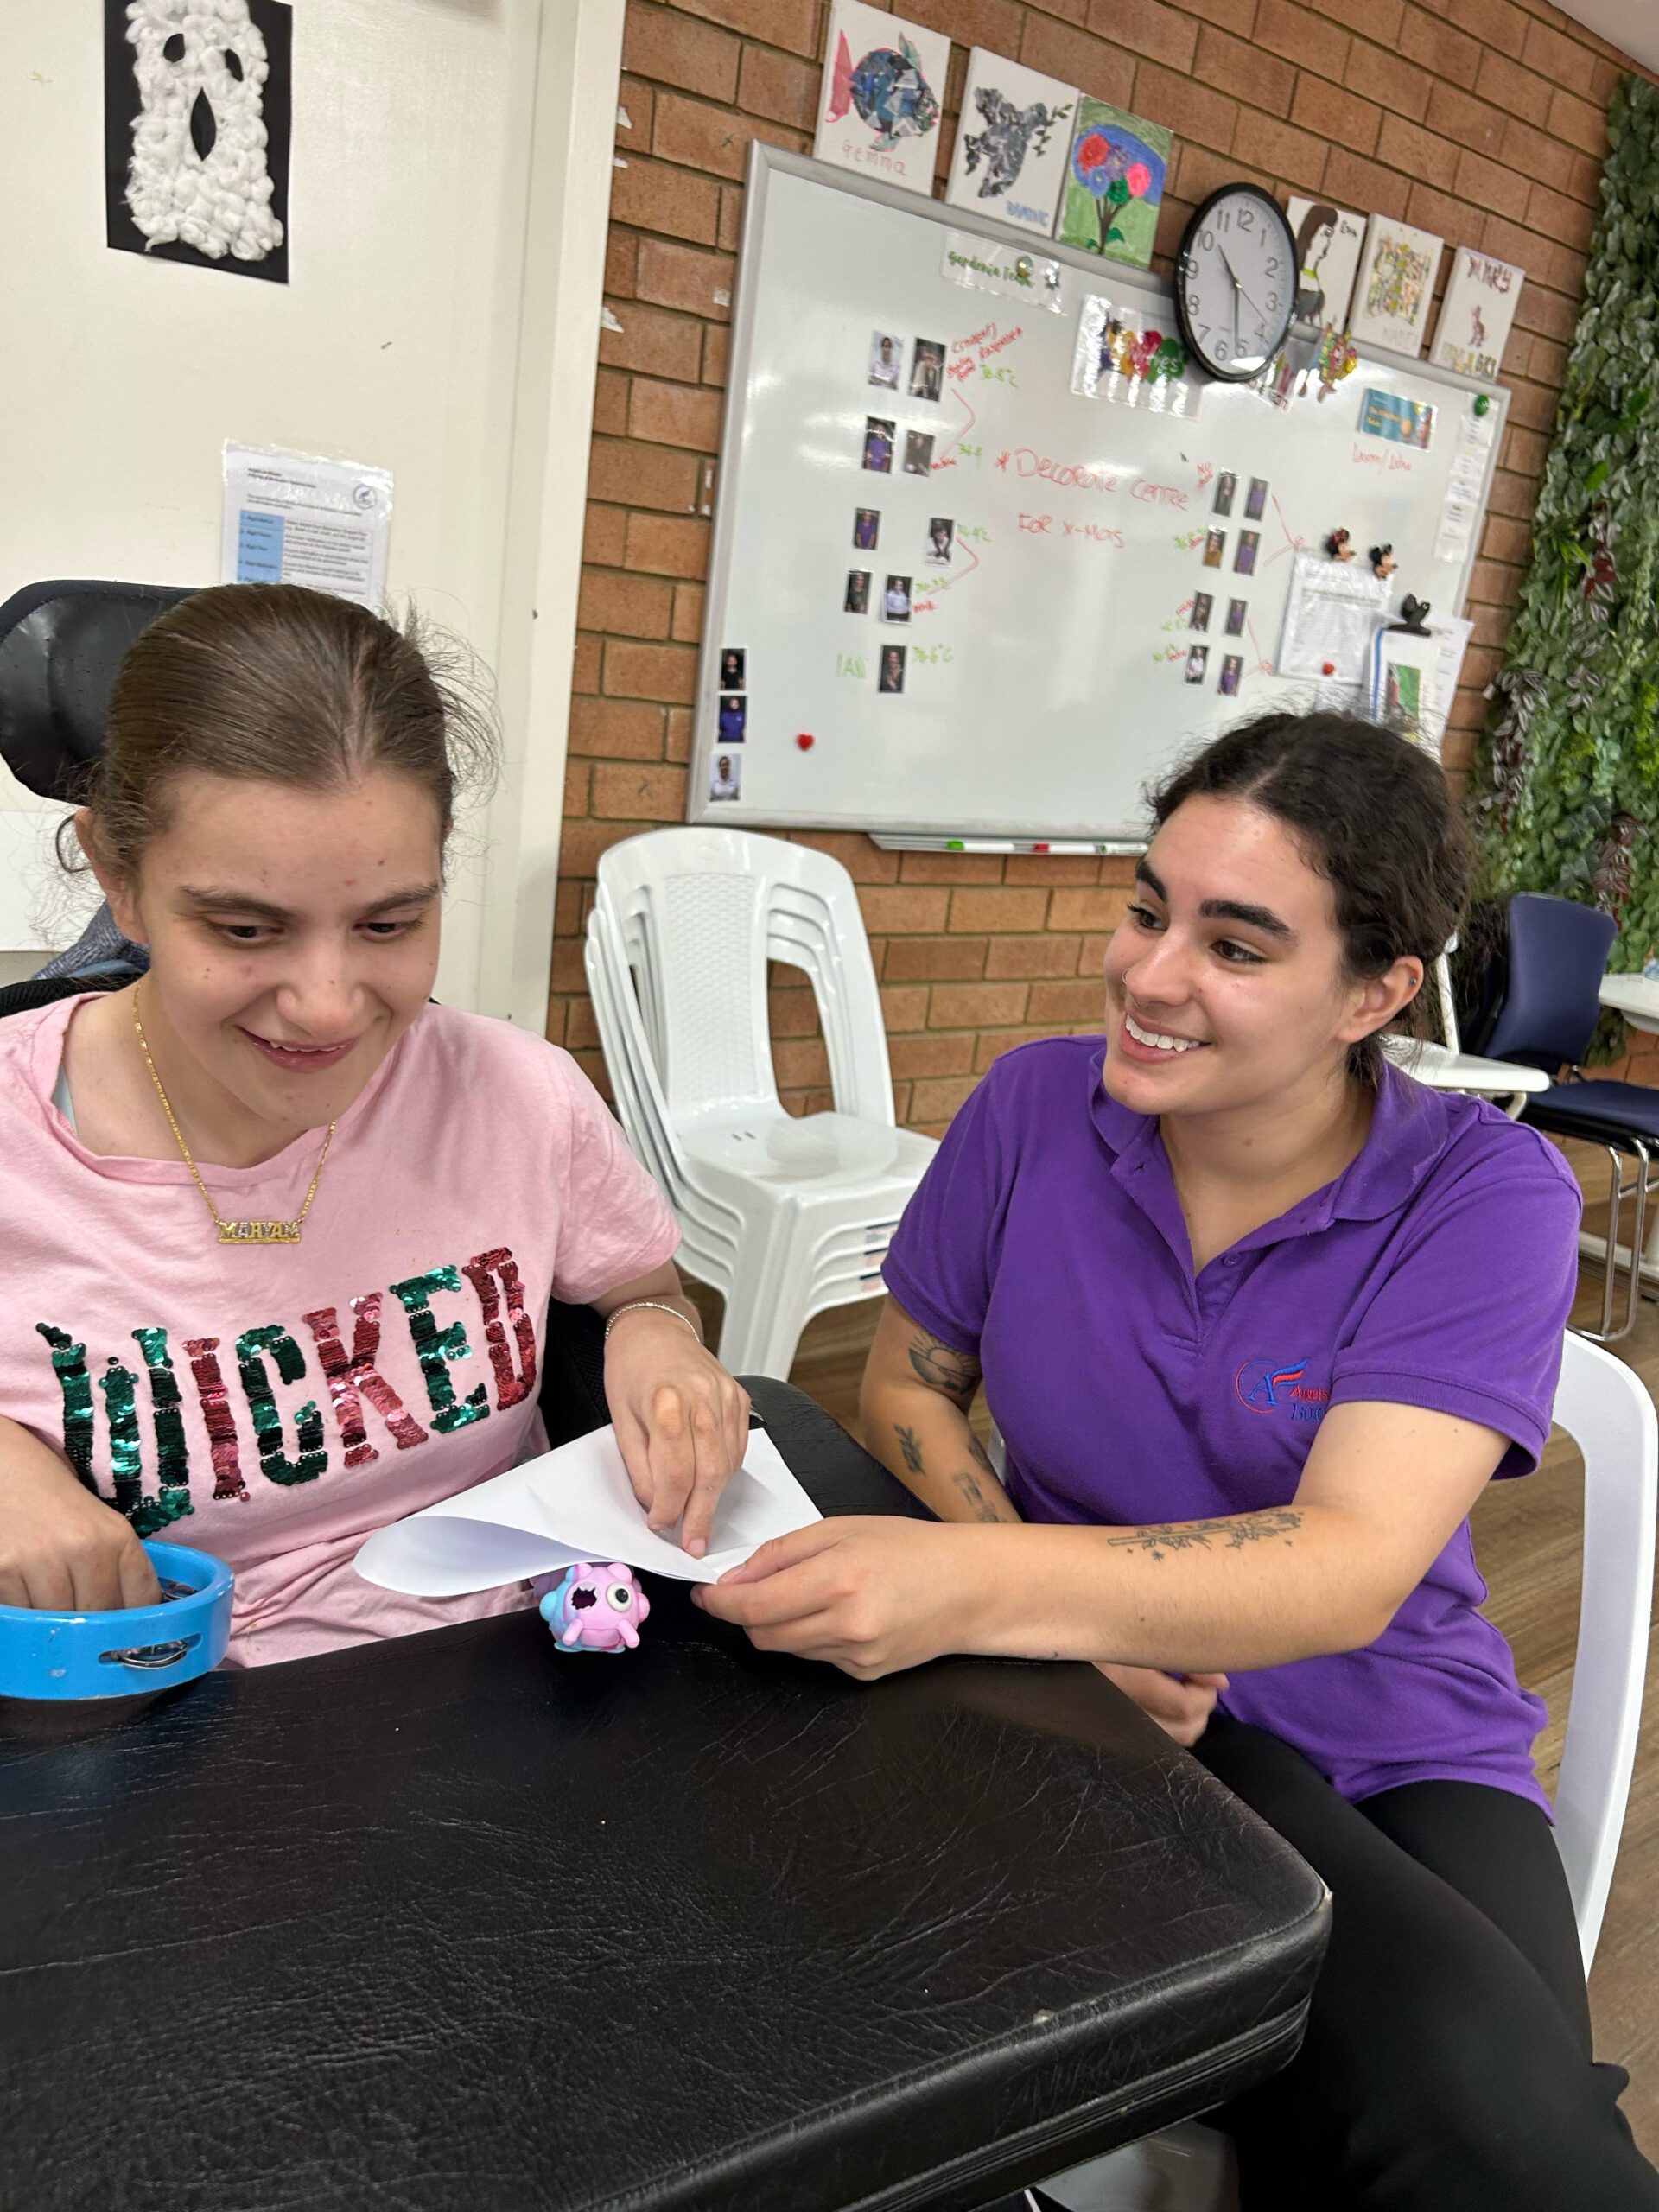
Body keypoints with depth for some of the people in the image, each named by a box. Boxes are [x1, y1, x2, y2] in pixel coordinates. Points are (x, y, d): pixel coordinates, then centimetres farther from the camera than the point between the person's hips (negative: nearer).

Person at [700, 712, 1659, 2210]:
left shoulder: (1486, 1196, -12)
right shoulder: (1037, 1105, -6)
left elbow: (1352, 1569, -25)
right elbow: (909, 1383, 4)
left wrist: (978, 1586, -41)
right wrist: (1059, 1603, -15)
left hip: (1403, 1743, 1)